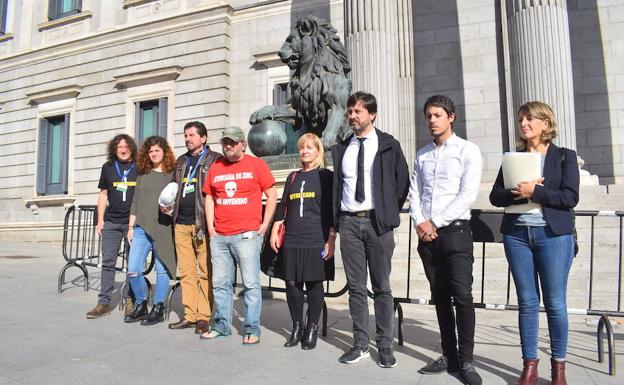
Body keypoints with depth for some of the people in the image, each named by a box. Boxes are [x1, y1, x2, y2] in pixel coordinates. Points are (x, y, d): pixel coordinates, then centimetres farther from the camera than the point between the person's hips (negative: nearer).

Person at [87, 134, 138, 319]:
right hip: (111, 222, 2)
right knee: (108, 262, 3)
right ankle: (104, 302, 9)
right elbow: (103, 195, 13)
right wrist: (100, 220, 6)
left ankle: (130, 300, 16)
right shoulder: (108, 167, 9)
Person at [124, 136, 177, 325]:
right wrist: (130, 227, 12)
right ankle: (141, 305, 18)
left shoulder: (173, 174, 4)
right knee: (133, 271, -2)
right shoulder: (143, 175, 15)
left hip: (163, 229, -3)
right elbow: (135, 203, 16)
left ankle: (158, 308, 17)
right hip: (142, 228, 4)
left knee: (162, 270, 2)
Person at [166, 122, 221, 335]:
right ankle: (190, 315, 16)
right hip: (181, 223, 6)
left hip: (202, 223, -6)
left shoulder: (214, 159, 0)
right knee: (186, 272, 8)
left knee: (205, 272, -3)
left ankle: (204, 317, 4)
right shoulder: (181, 162, 20)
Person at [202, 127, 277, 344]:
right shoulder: (215, 167, 13)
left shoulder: (256, 165, 1)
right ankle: (222, 325, 24)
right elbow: (209, 197, 17)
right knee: (220, 283, 11)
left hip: (246, 235, -5)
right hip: (218, 237, 5)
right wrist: (210, 227, 8)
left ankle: (252, 329, 8)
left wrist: (264, 226, -4)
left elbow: (272, 195, 1)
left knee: (251, 283, -2)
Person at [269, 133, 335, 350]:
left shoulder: (326, 176, 2)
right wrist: (274, 232, 10)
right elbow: (283, 207, 17)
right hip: (292, 241, 4)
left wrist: (331, 239, -7)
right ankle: (297, 327, 20)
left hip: (316, 241, -4)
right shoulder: (293, 177, 15)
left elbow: (331, 210, -1)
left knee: (314, 284, 3)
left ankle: (312, 330, 18)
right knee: (292, 283, 4)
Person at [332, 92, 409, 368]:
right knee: (356, 287, 8)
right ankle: (360, 344, 18)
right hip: (348, 222, 3)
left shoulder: (388, 145, 2)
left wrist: (390, 212, 4)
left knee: (382, 287, 4)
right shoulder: (341, 149, 11)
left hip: (377, 222, -3)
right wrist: (336, 220, 9)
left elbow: (402, 182, 5)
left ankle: (385, 346, 15)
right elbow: (336, 185, 14)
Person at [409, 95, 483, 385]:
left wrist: (436, 222, -13)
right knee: (440, 296, 10)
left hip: (455, 231, -4)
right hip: (426, 234, 5)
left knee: (462, 296, -7)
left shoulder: (468, 151, 0)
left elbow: (468, 195, -10)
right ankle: (448, 355, 20)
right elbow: (414, 193, 11)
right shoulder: (422, 154, 15)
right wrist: (419, 222, -6)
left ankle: (466, 361, 5)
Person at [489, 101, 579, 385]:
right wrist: (516, 193, -13)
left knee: (555, 303, 3)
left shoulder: (565, 156, 4)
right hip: (517, 234, 2)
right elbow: (495, 196, 6)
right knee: (527, 302, 7)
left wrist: (534, 192, -16)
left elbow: (570, 197, -7)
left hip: (554, 235, -2)